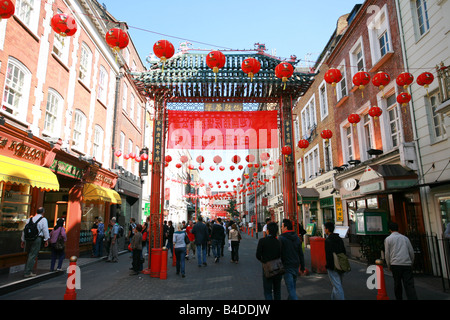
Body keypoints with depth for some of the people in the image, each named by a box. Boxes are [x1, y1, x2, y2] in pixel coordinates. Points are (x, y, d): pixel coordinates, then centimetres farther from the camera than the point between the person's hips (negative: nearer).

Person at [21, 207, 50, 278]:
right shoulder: (43, 219, -1)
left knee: (29, 255, 17)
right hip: (37, 239, -6)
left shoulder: (30, 219, 16)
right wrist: (46, 240, -2)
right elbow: (45, 230, -6)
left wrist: (23, 240, 22)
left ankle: (27, 271, 22)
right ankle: (27, 272, 0)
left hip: (28, 238, 6)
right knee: (33, 255, -1)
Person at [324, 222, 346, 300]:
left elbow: (328, 255, -19)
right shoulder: (339, 239, 8)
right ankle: (334, 298, 32)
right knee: (337, 284, 19)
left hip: (333, 267, -8)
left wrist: (328, 266, -9)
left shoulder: (328, 240, -16)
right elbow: (344, 252, 13)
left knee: (337, 286, -2)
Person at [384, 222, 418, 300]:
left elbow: (387, 254, 2)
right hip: (407, 264, 2)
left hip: (395, 264, -2)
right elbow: (411, 252, 13)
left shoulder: (388, 239, 5)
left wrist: (389, 266, 12)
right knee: (409, 285, -3)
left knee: (397, 284, 12)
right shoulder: (405, 238, 13)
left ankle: (399, 298, 17)